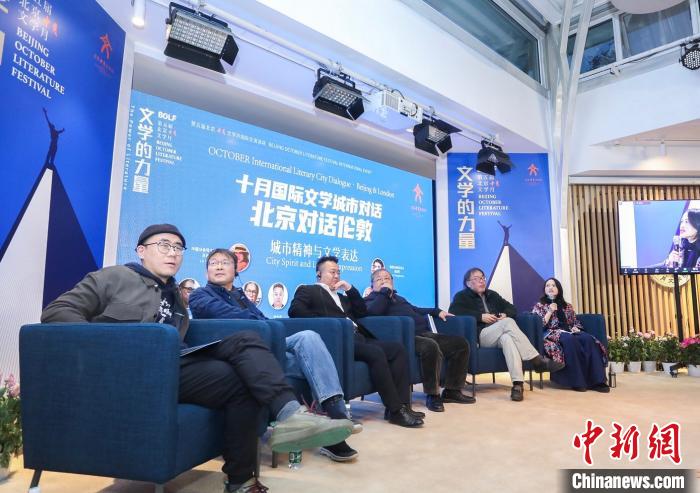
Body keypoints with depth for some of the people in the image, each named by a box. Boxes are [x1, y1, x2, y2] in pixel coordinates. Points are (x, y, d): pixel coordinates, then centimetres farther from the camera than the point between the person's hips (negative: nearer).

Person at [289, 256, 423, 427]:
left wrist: (350, 289, 14)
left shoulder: (341, 296, 33)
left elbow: (362, 313, 24)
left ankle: (402, 405, -16)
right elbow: (295, 310, -7)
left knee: (397, 348, -14)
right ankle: (395, 410, -22)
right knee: (376, 353, -30)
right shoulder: (307, 290, 12)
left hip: (358, 337, 7)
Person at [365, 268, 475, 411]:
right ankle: (432, 395, -22)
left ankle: (452, 391, 3)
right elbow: (372, 312, -15)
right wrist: (385, 291, -6)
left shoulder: (399, 298, 32)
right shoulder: (372, 299, 9)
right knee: (431, 346, -37)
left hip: (425, 333, 9)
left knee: (461, 343, -1)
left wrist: (437, 311, 28)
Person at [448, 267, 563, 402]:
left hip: (499, 335, 4)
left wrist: (505, 314, -1)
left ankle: (517, 383, -50)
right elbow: (454, 311, -10)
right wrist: (480, 316, -15)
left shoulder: (492, 295, 28)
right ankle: (538, 360, -32)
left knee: (507, 338, -36)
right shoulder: (462, 296, 11)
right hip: (480, 335, -4)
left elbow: (511, 308, 25)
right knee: (508, 323, -31)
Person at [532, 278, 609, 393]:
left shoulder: (567, 306, 25)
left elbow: (576, 322, 24)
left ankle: (596, 380, -36)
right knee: (570, 340, -39)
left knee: (588, 339, -30)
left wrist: (576, 328, 1)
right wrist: (550, 312, -6)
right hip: (551, 333, -4)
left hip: (569, 332, 5)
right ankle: (577, 382, -36)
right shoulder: (539, 305, 12)